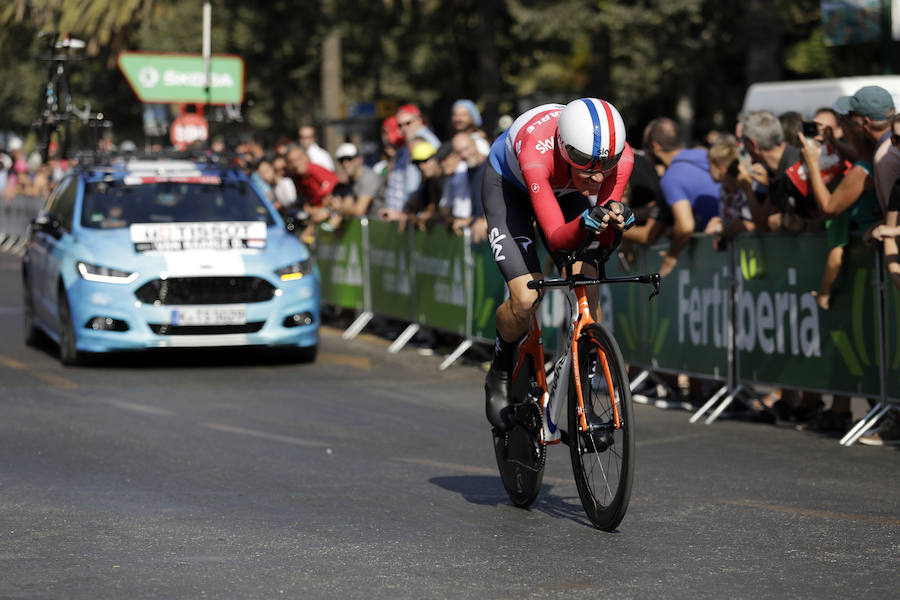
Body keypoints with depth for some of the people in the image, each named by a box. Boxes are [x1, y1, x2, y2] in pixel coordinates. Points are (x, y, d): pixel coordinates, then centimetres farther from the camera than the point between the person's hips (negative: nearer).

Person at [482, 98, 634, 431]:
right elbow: (556, 238, -44)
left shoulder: (621, 156, -34)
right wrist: (585, 223, -65)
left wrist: (615, 219, -53)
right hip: (508, 184, -4)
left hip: (566, 190, 4)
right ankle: (500, 374, 11)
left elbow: (604, 239, -31)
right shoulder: (538, 153, -45)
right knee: (527, 298, -20)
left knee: (587, 290, -14)